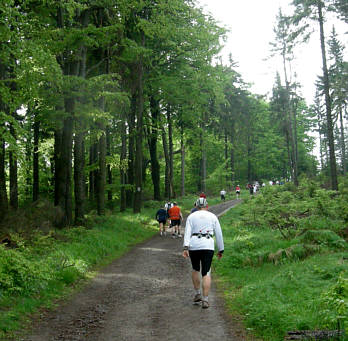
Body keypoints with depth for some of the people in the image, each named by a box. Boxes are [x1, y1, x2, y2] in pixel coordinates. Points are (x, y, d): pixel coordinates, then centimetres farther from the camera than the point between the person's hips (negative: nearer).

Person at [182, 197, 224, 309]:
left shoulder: (191, 216, 9)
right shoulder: (213, 216, 11)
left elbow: (187, 232, -4)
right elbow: (219, 234, 11)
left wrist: (185, 248, -12)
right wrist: (220, 250, 18)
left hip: (194, 245, 1)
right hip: (208, 246, -1)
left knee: (195, 269, 22)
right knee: (206, 273, 1)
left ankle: (197, 294, 22)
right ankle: (205, 300, -6)